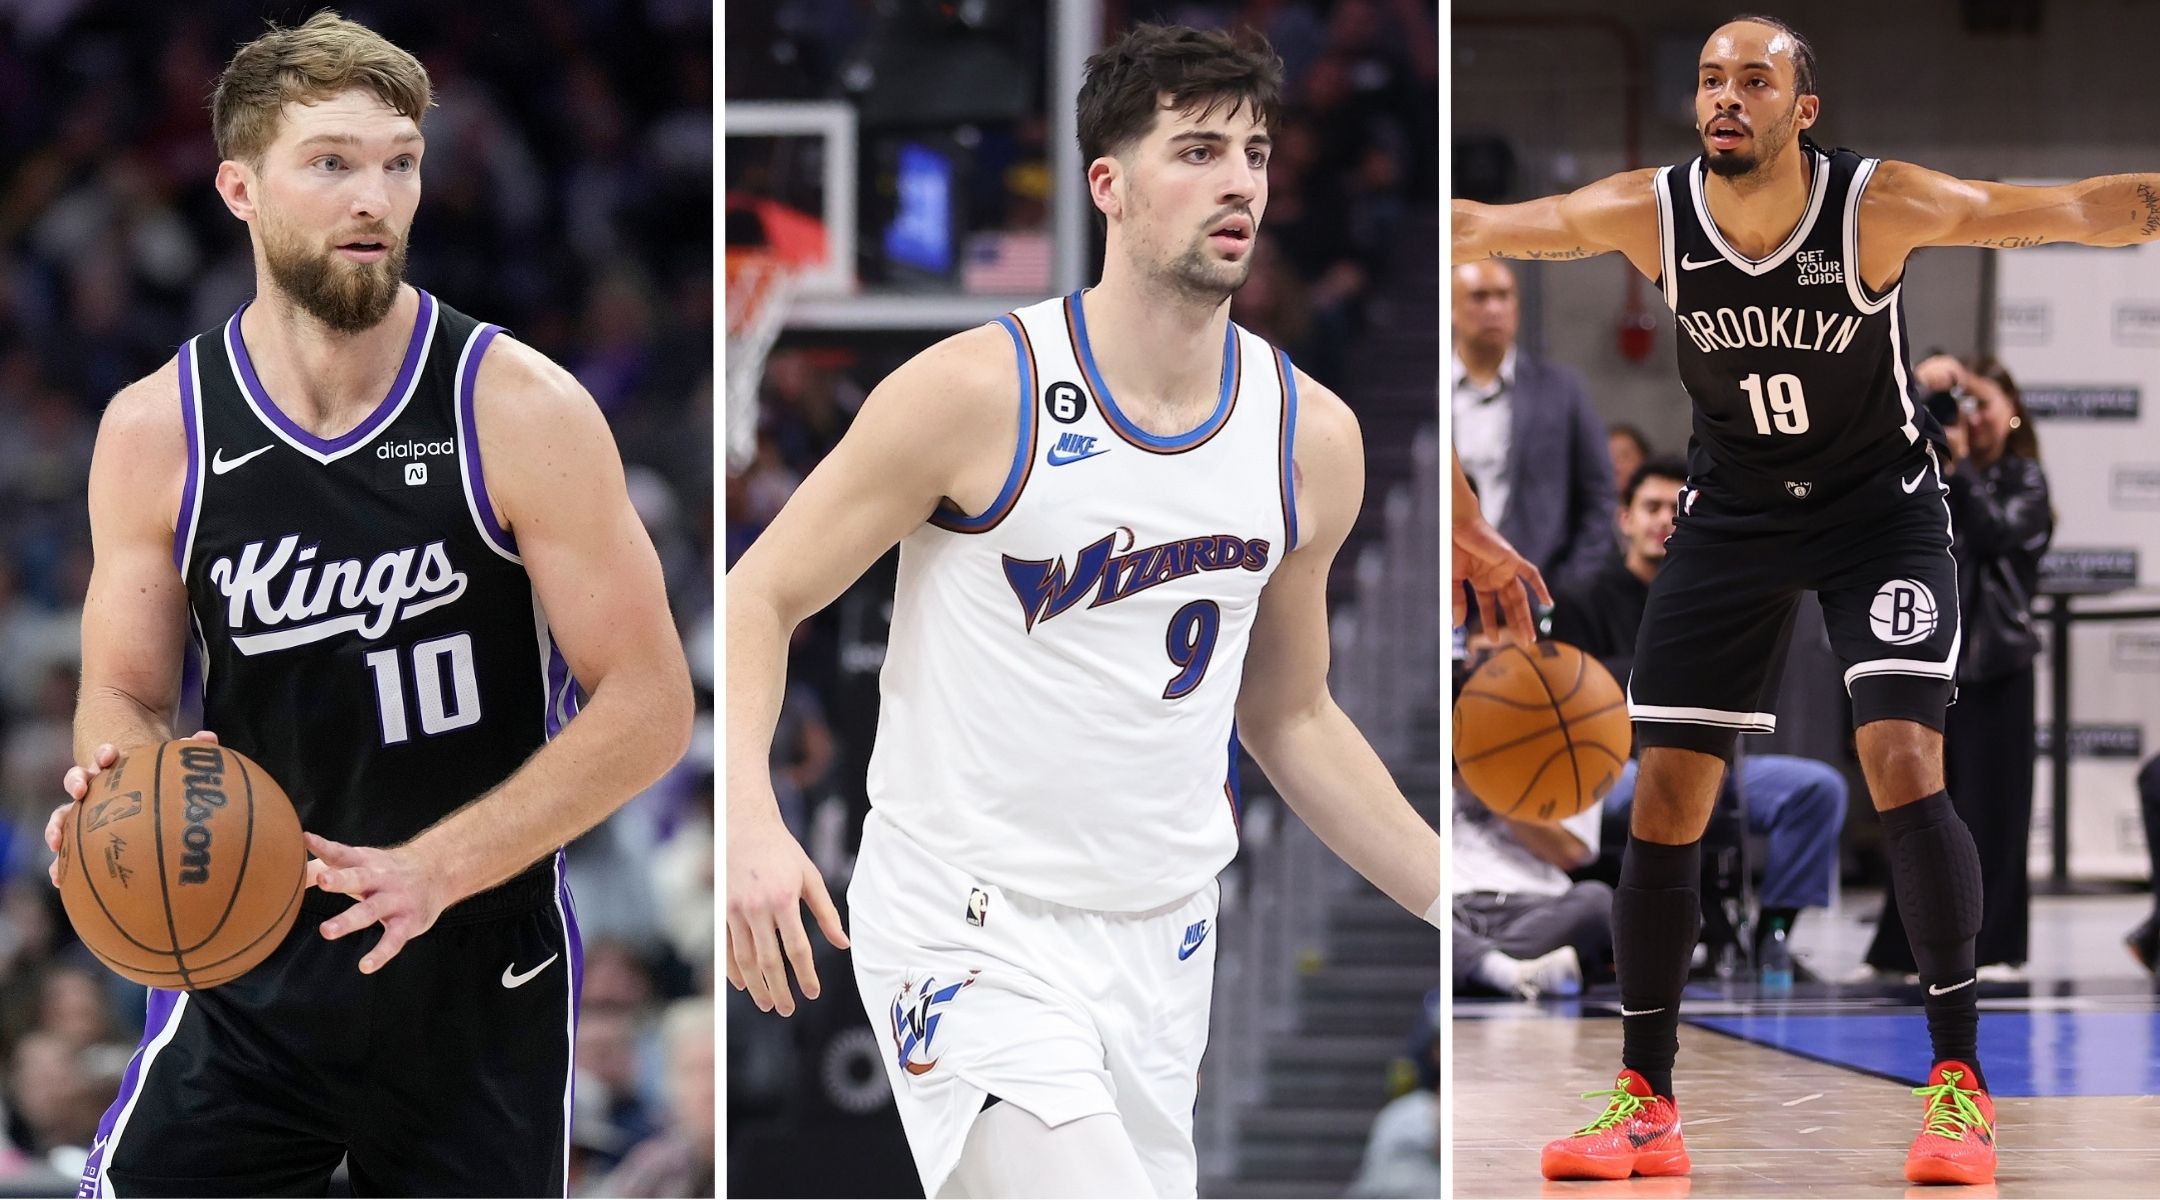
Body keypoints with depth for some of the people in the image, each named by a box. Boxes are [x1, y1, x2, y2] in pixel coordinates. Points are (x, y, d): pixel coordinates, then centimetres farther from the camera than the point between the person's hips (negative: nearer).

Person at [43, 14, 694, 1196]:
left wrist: (434, 866, -21)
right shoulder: (155, 432, -3)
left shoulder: (519, 411, -12)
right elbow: (127, 695, 7)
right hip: (249, 971, 2)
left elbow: (648, 703, -11)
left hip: (479, 983, -1)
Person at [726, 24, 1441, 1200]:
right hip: (968, 924, -6)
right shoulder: (978, 391, -11)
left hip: (1162, 947, 6)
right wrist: (749, 818, -23)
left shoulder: (1311, 437, 4)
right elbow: (761, 597, -6)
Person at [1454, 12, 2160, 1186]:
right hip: (1731, 512, 3)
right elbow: (1486, 228, -11)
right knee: (1665, 800, 0)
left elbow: (2060, 211, -26)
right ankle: (1645, 1102, 11)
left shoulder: (1879, 204, -22)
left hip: (1880, 505, -3)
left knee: (1903, 765, -19)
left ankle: (1958, 1080, -8)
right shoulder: (1649, 213, -14)